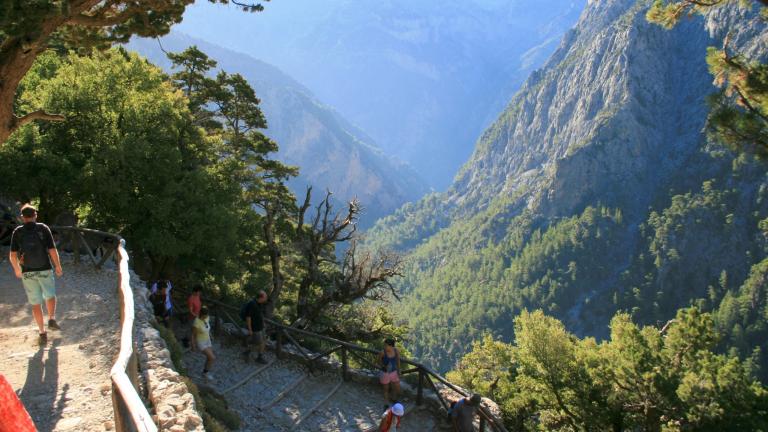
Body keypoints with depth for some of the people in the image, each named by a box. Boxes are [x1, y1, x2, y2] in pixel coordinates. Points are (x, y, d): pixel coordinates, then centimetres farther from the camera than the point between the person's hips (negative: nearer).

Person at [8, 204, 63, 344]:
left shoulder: (17, 232, -2)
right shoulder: (43, 228, -6)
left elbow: (12, 255, -2)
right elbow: (52, 250, -9)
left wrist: (17, 269, 15)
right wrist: (58, 266, 4)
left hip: (27, 272, 1)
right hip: (44, 270, -1)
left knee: (36, 303, 9)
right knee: (50, 296, 21)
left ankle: (42, 333, 11)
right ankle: (52, 319, 3)